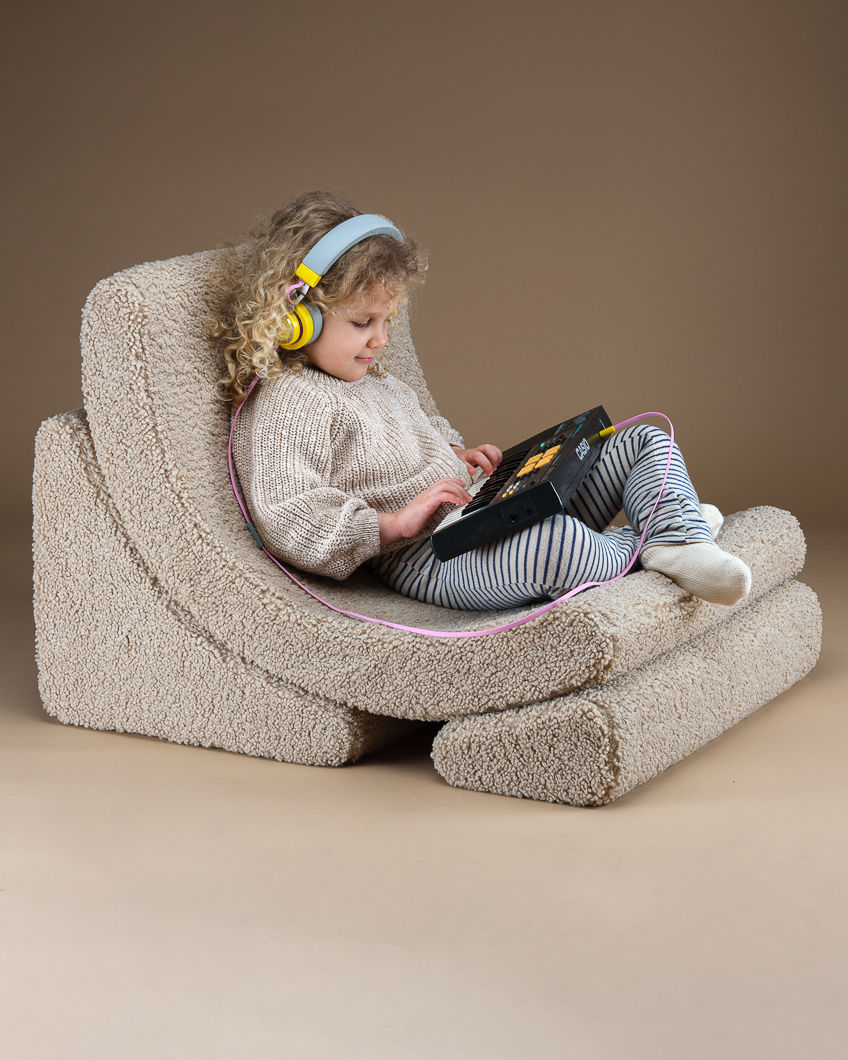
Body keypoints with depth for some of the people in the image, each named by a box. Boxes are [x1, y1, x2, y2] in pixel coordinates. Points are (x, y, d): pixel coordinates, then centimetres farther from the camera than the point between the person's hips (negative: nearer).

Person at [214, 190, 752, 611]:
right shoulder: (284, 407, -10)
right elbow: (289, 524, -22)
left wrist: (457, 455, 16)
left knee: (647, 442, 7)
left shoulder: (379, 382, 21)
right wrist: (396, 521, -24)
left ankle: (682, 543, -22)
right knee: (557, 540, -43)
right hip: (429, 557, -10)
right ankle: (637, 545, -10)